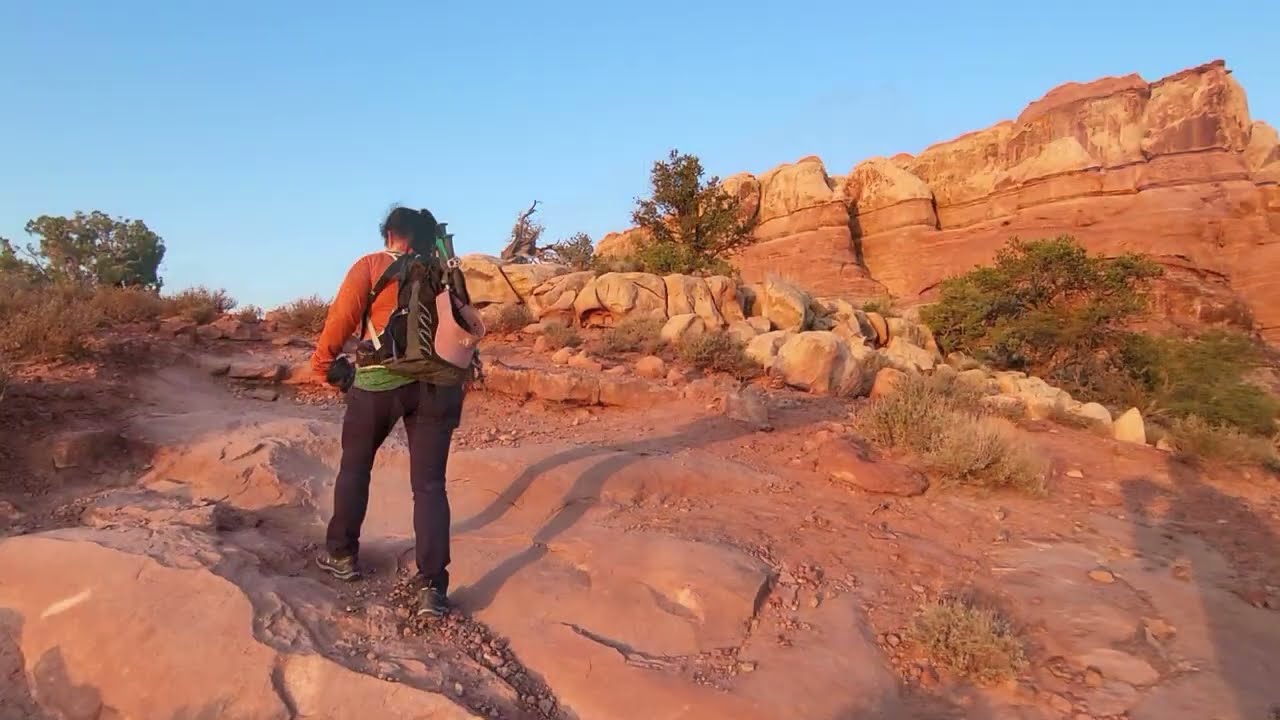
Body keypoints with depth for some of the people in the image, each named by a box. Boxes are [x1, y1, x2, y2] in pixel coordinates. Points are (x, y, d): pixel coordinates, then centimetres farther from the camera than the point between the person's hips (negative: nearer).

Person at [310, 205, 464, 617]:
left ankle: (341, 554, 33)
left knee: (355, 466, 21)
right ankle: (432, 587, -4)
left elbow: (342, 317, -3)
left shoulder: (371, 266, 4)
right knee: (429, 484, 2)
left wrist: (323, 362, 9)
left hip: (380, 381, -2)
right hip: (436, 383, 2)